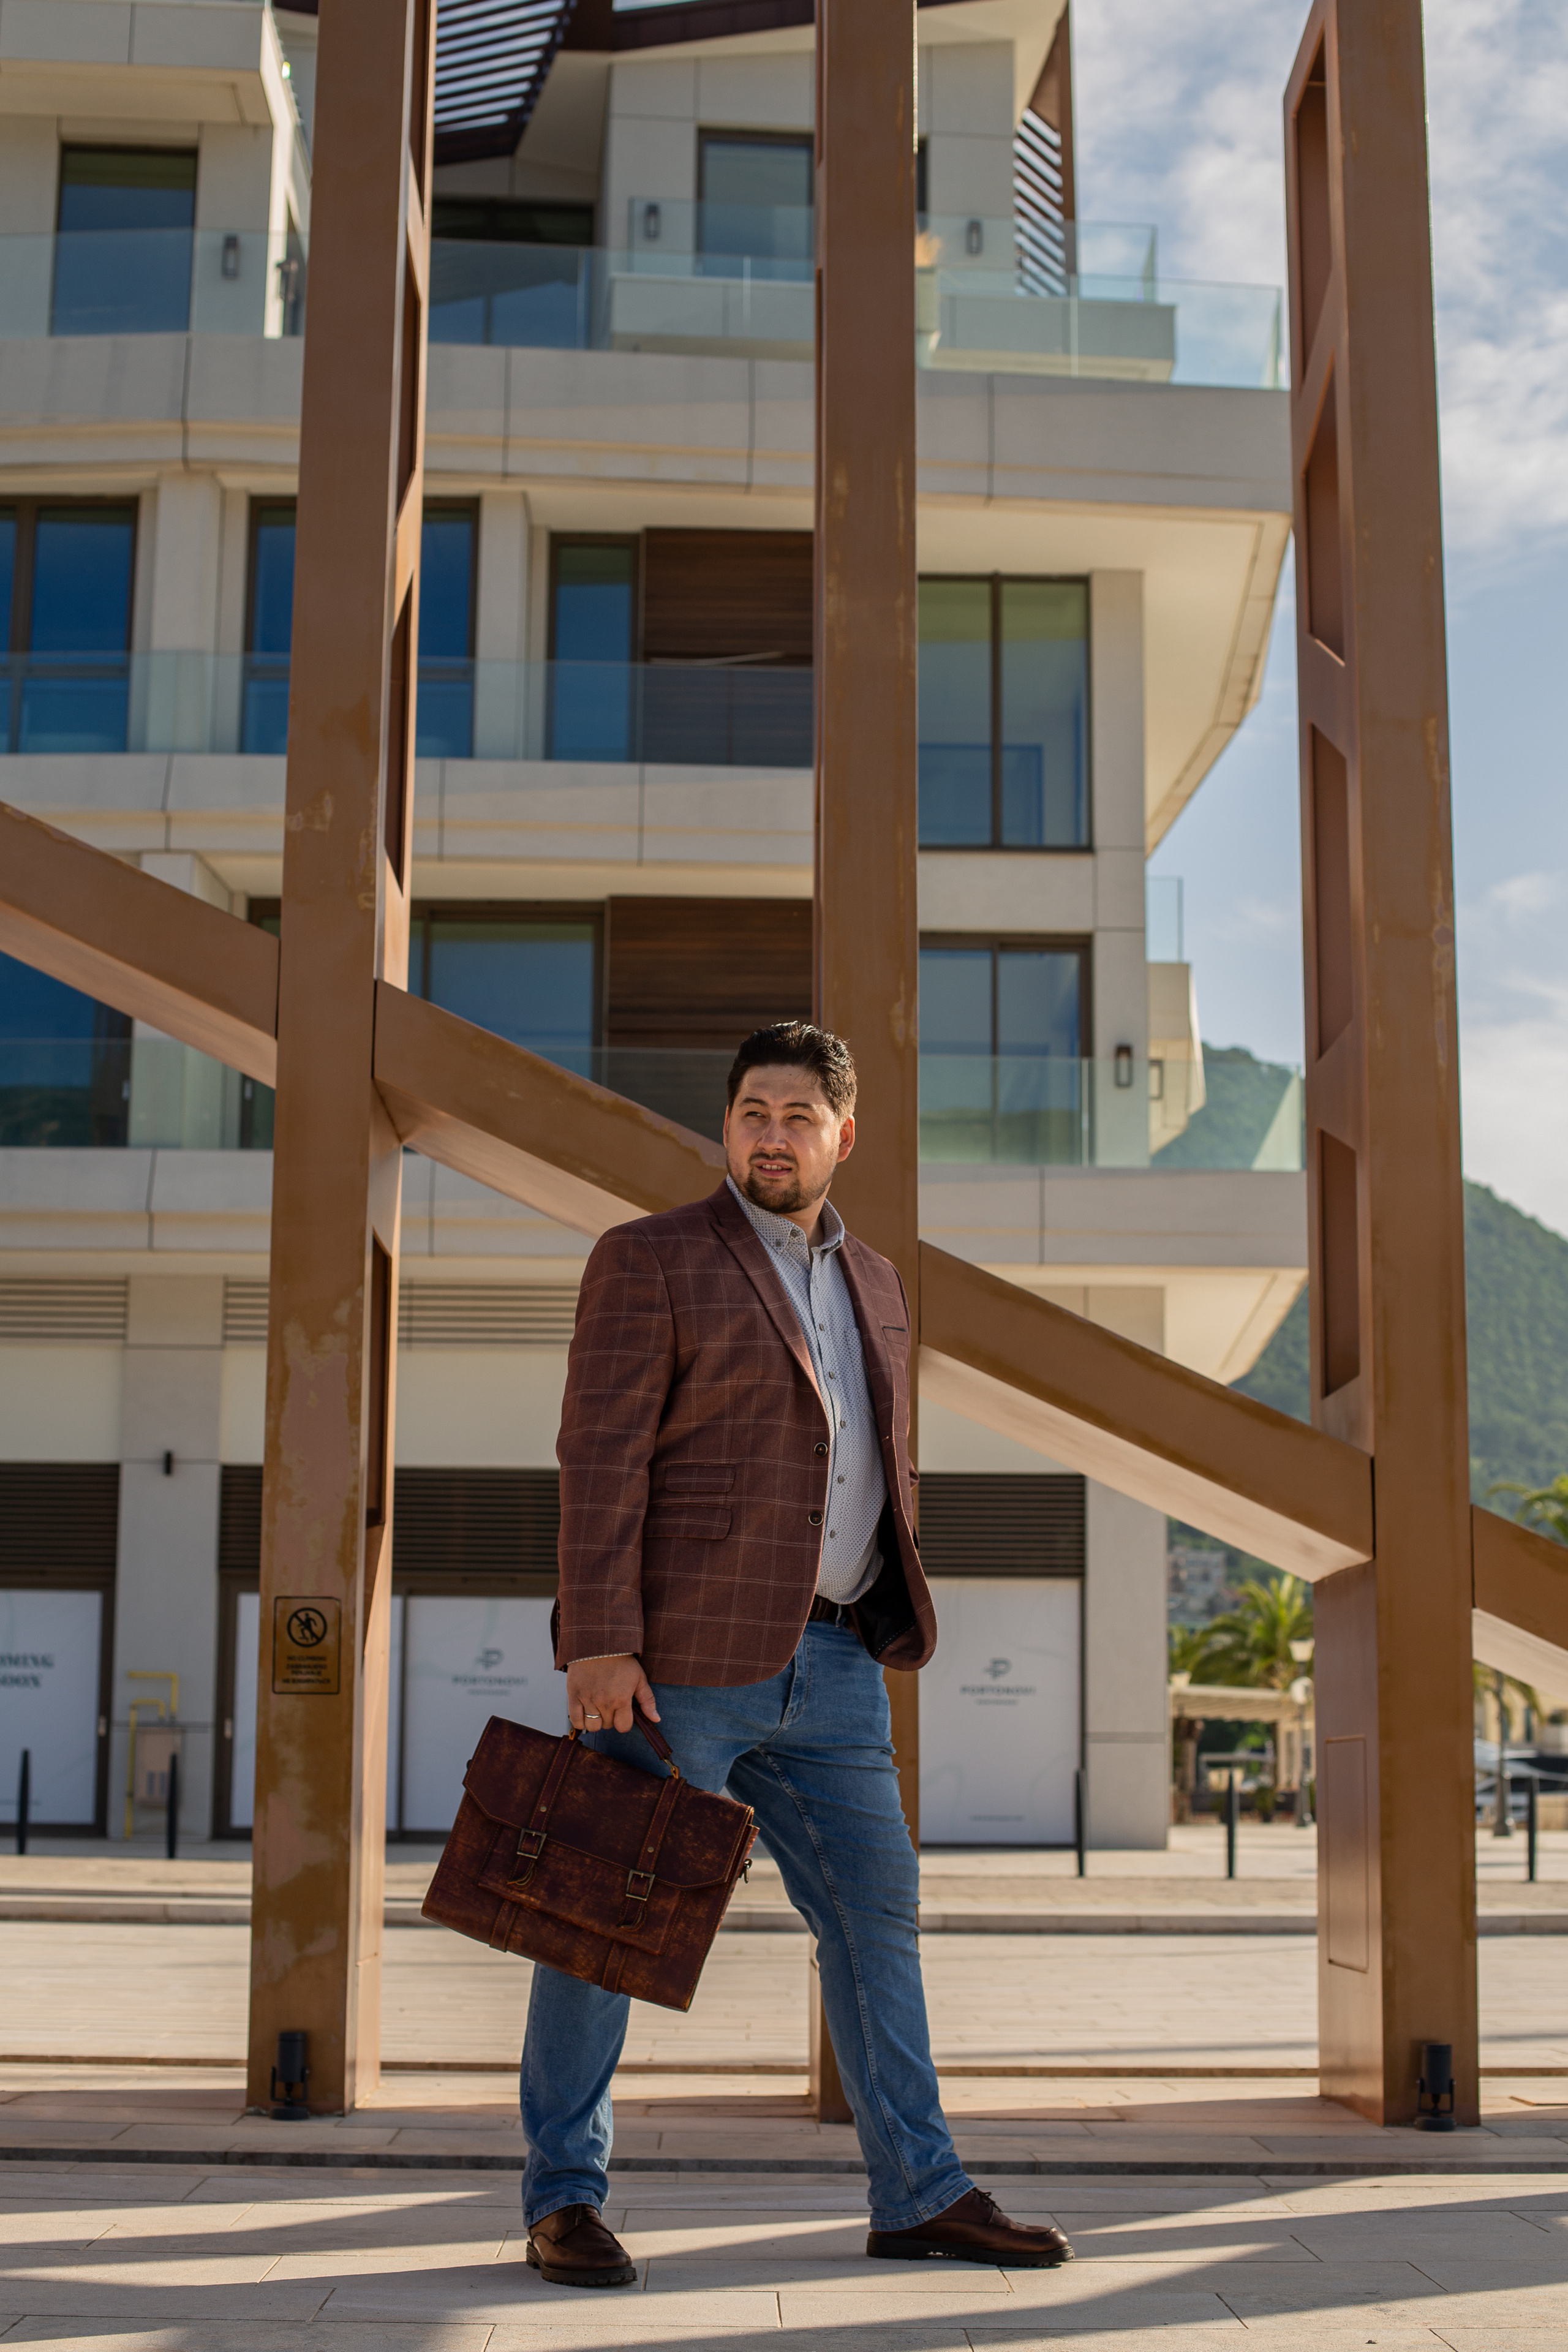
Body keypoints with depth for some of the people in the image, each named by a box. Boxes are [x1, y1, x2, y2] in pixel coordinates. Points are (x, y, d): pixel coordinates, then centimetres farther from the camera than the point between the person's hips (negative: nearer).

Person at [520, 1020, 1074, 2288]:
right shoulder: (650, 1261, -6)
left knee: (878, 1912, 9)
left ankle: (921, 2193, 19)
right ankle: (563, 2198, 13)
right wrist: (596, 1646, -18)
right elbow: (599, 1459, -12)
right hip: (679, 1655, -6)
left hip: (828, 1661, 7)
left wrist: (886, 1631, 17)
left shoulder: (873, 1282, 15)